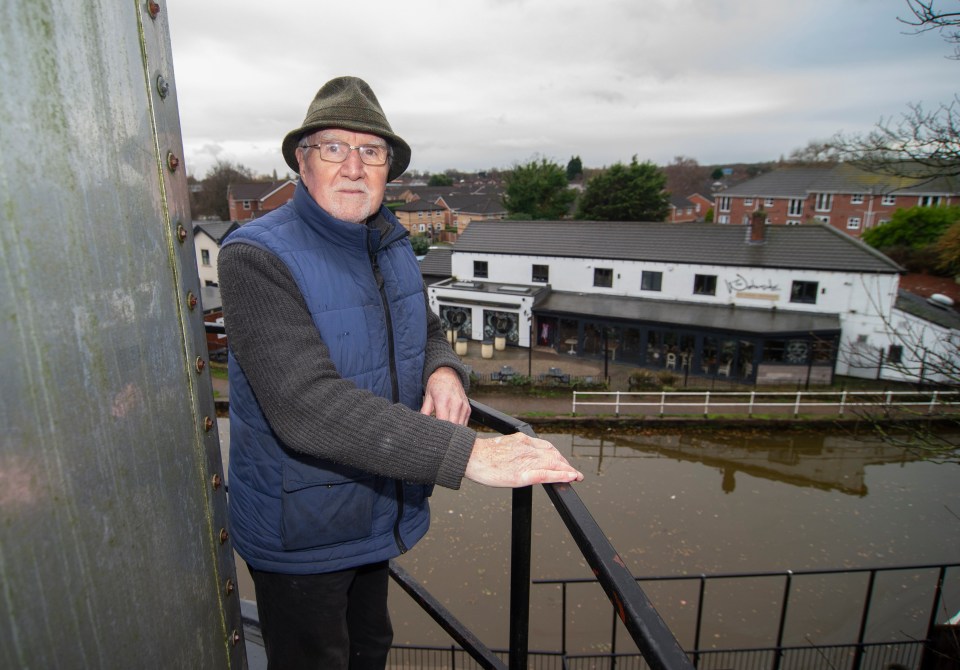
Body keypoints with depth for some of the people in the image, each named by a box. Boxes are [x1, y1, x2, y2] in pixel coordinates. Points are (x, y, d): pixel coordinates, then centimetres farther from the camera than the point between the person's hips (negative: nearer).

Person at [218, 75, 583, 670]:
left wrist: (445, 371, -15)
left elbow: (428, 332, 11)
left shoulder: (391, 245, 0)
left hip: (377, 513, 6)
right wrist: (466, 452, -42)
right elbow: (307, 406, -36)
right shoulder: (256, 258, -25)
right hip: (300, 531, -6)